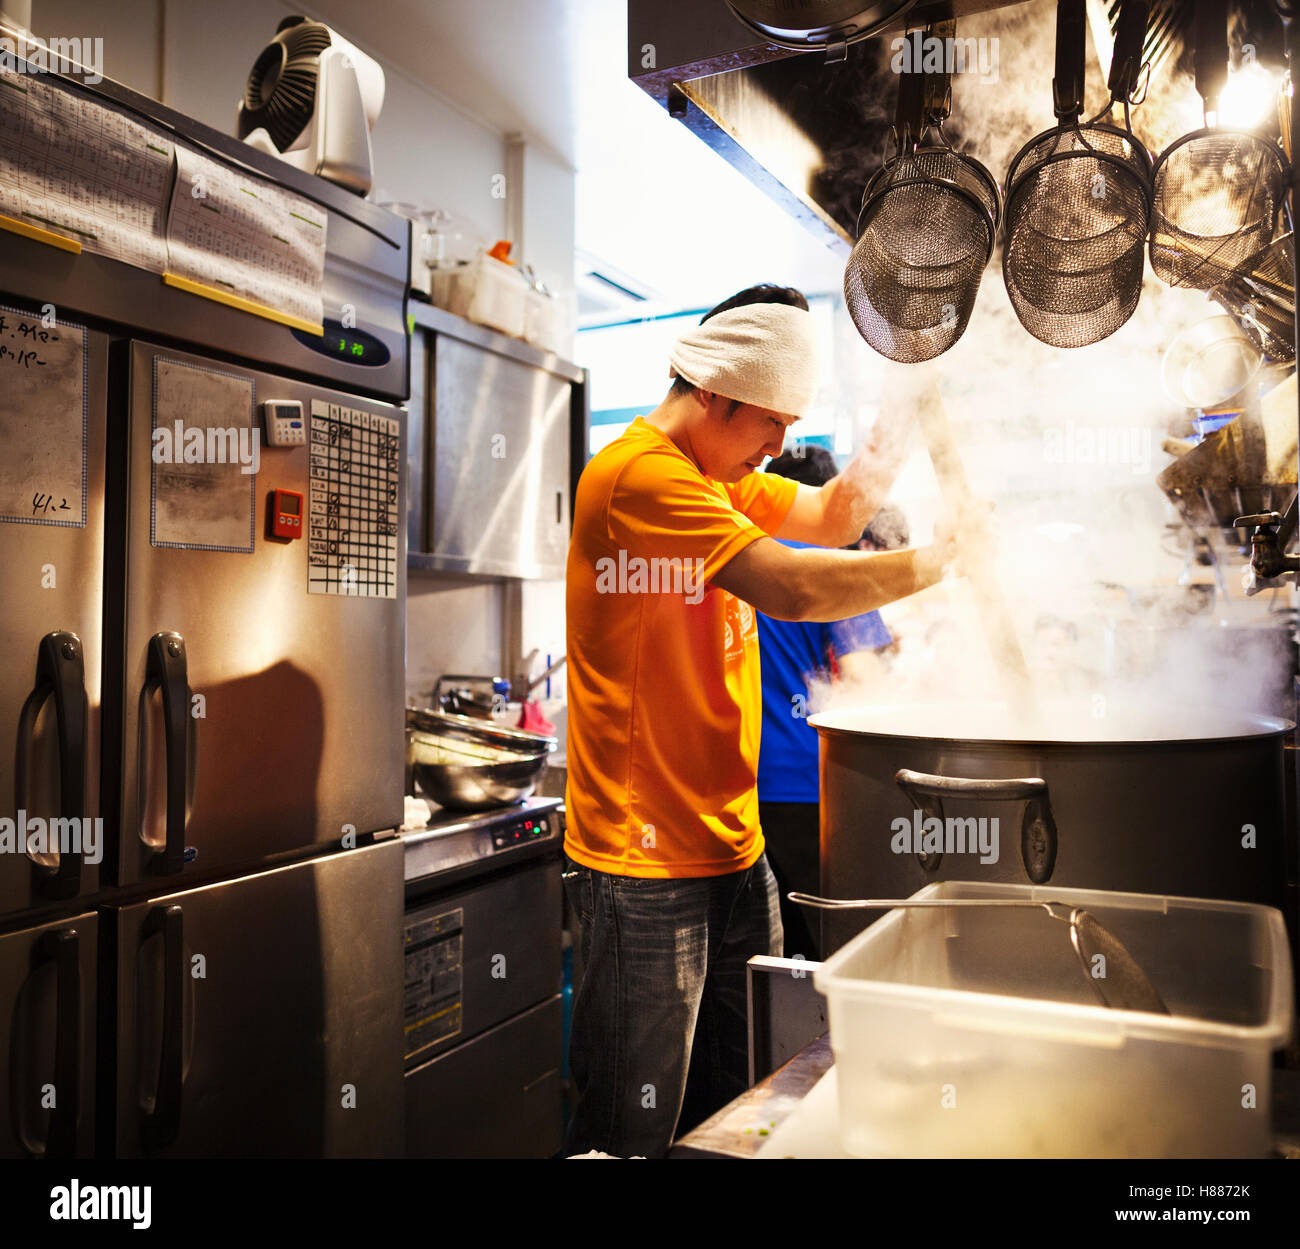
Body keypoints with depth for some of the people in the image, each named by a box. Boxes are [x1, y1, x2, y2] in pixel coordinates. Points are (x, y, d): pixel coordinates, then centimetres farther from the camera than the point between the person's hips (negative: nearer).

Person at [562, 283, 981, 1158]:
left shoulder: (718, 474, 15)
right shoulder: (640, 473, -17)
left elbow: (831, 519, 17)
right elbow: (791, 589, -26)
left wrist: (885, 451, -1)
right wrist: (932, 561, -13)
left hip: (731, 847, 9)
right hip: (648, 864, -9)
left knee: (741, 1104, 16)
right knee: (635, 1133, 3)